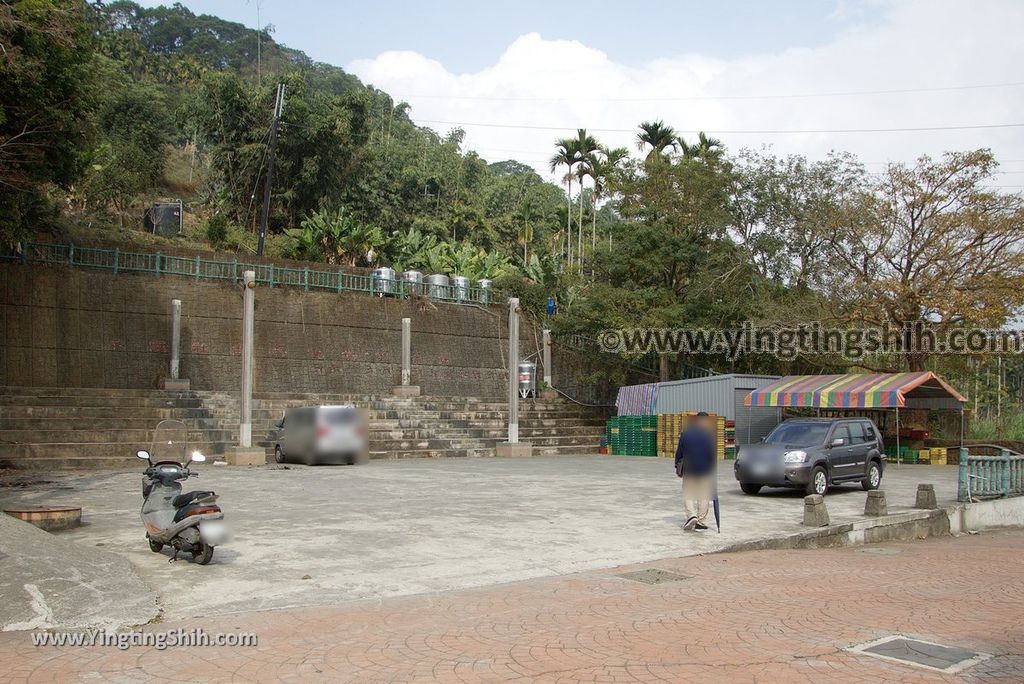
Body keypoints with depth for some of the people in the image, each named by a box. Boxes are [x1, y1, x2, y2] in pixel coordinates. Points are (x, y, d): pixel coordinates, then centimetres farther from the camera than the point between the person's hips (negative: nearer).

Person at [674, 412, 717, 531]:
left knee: (688, 495, 8)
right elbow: (711, 454, -9)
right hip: (705, 471, -1)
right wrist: (713, 469, -1)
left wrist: (677, 467, 11)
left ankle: (691, 516, -13)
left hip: (688, 470, 1)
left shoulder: (685, 433, 2)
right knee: (704, 496, 9)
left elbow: (679, 452, 4)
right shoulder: (708, 434, -6)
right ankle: (700, 521, 8)